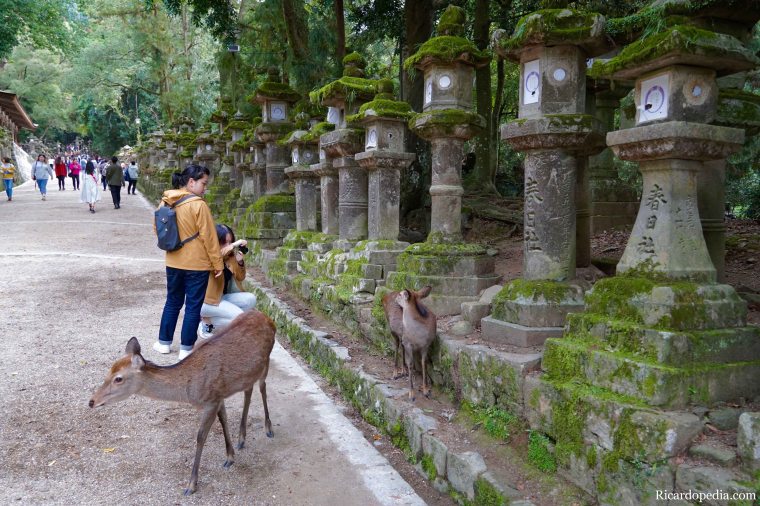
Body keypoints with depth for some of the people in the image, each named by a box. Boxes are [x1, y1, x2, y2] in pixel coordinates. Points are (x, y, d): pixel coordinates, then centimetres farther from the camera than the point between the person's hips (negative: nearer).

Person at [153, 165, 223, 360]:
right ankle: (186, 348, 12)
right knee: (193, 306, 5)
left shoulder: (165, 202, 1)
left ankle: (164, 342, 29)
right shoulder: (198, 205, -18)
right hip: (197, 264, -6)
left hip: (173, 262, 6)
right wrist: (218, 264, -7)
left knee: (172, 302, 20)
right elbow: (209, 237, -15)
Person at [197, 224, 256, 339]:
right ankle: (206, 323, -1)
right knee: (239, 316, -23)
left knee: (251, 299, -8)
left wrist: (240, 262, -10)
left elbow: (240, 278, 7)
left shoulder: (231, 256, 3)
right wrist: (234, 245, -36)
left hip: (222, 297, 8)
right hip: (206, 300, -8)